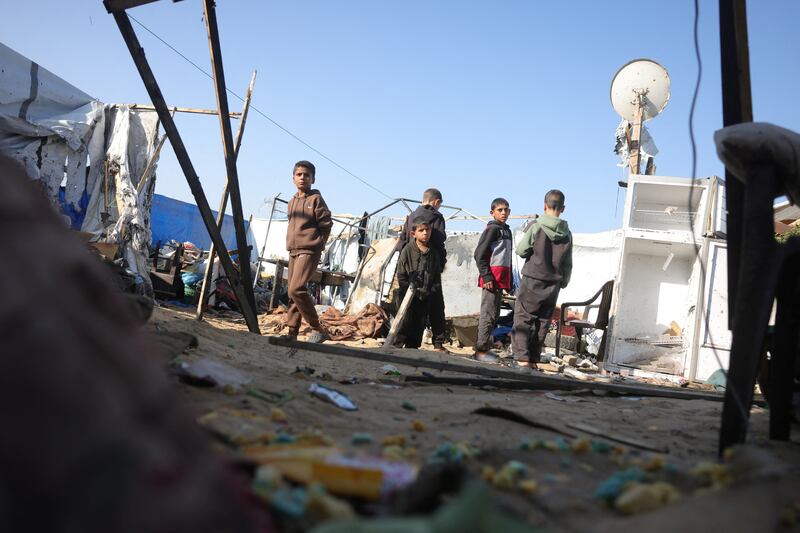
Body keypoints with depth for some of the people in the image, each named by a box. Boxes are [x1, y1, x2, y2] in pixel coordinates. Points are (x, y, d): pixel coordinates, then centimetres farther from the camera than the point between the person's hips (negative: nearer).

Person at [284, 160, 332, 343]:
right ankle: (292, 333, 13)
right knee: (292, 292, 8)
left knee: (296, 289, -21)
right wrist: (292, 244, 12)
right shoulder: (292, 202, 16)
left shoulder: (316, 199, -5)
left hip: (309, 251, -8)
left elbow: (326, 225, -7)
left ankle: (317, 329, -13)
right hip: (293, 251, 8)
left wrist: (317, 245, -4)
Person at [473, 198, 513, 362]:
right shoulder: (492, 229, -9)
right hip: (492, 278, -9)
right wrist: (486, 277, -18)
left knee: (494, 314, 13)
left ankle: (485, 347, 20)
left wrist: (509, 281, 17)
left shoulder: (507, 230, 17)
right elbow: (479, 254, -14)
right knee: (488, 314, -8)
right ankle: (481, 350, -5)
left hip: (501, 279, 9)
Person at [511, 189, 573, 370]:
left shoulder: (536, 226, -10)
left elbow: (520, 250, -6)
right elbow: (568, 264, 9)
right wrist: (563, 283, 21)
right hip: (553, 285, 4)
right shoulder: (567, 234, 3)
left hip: (532, 281, -4)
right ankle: (533, 361, 12)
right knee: (542, 324, 9)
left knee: (523, 319, 0)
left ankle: (522, 359, -11)